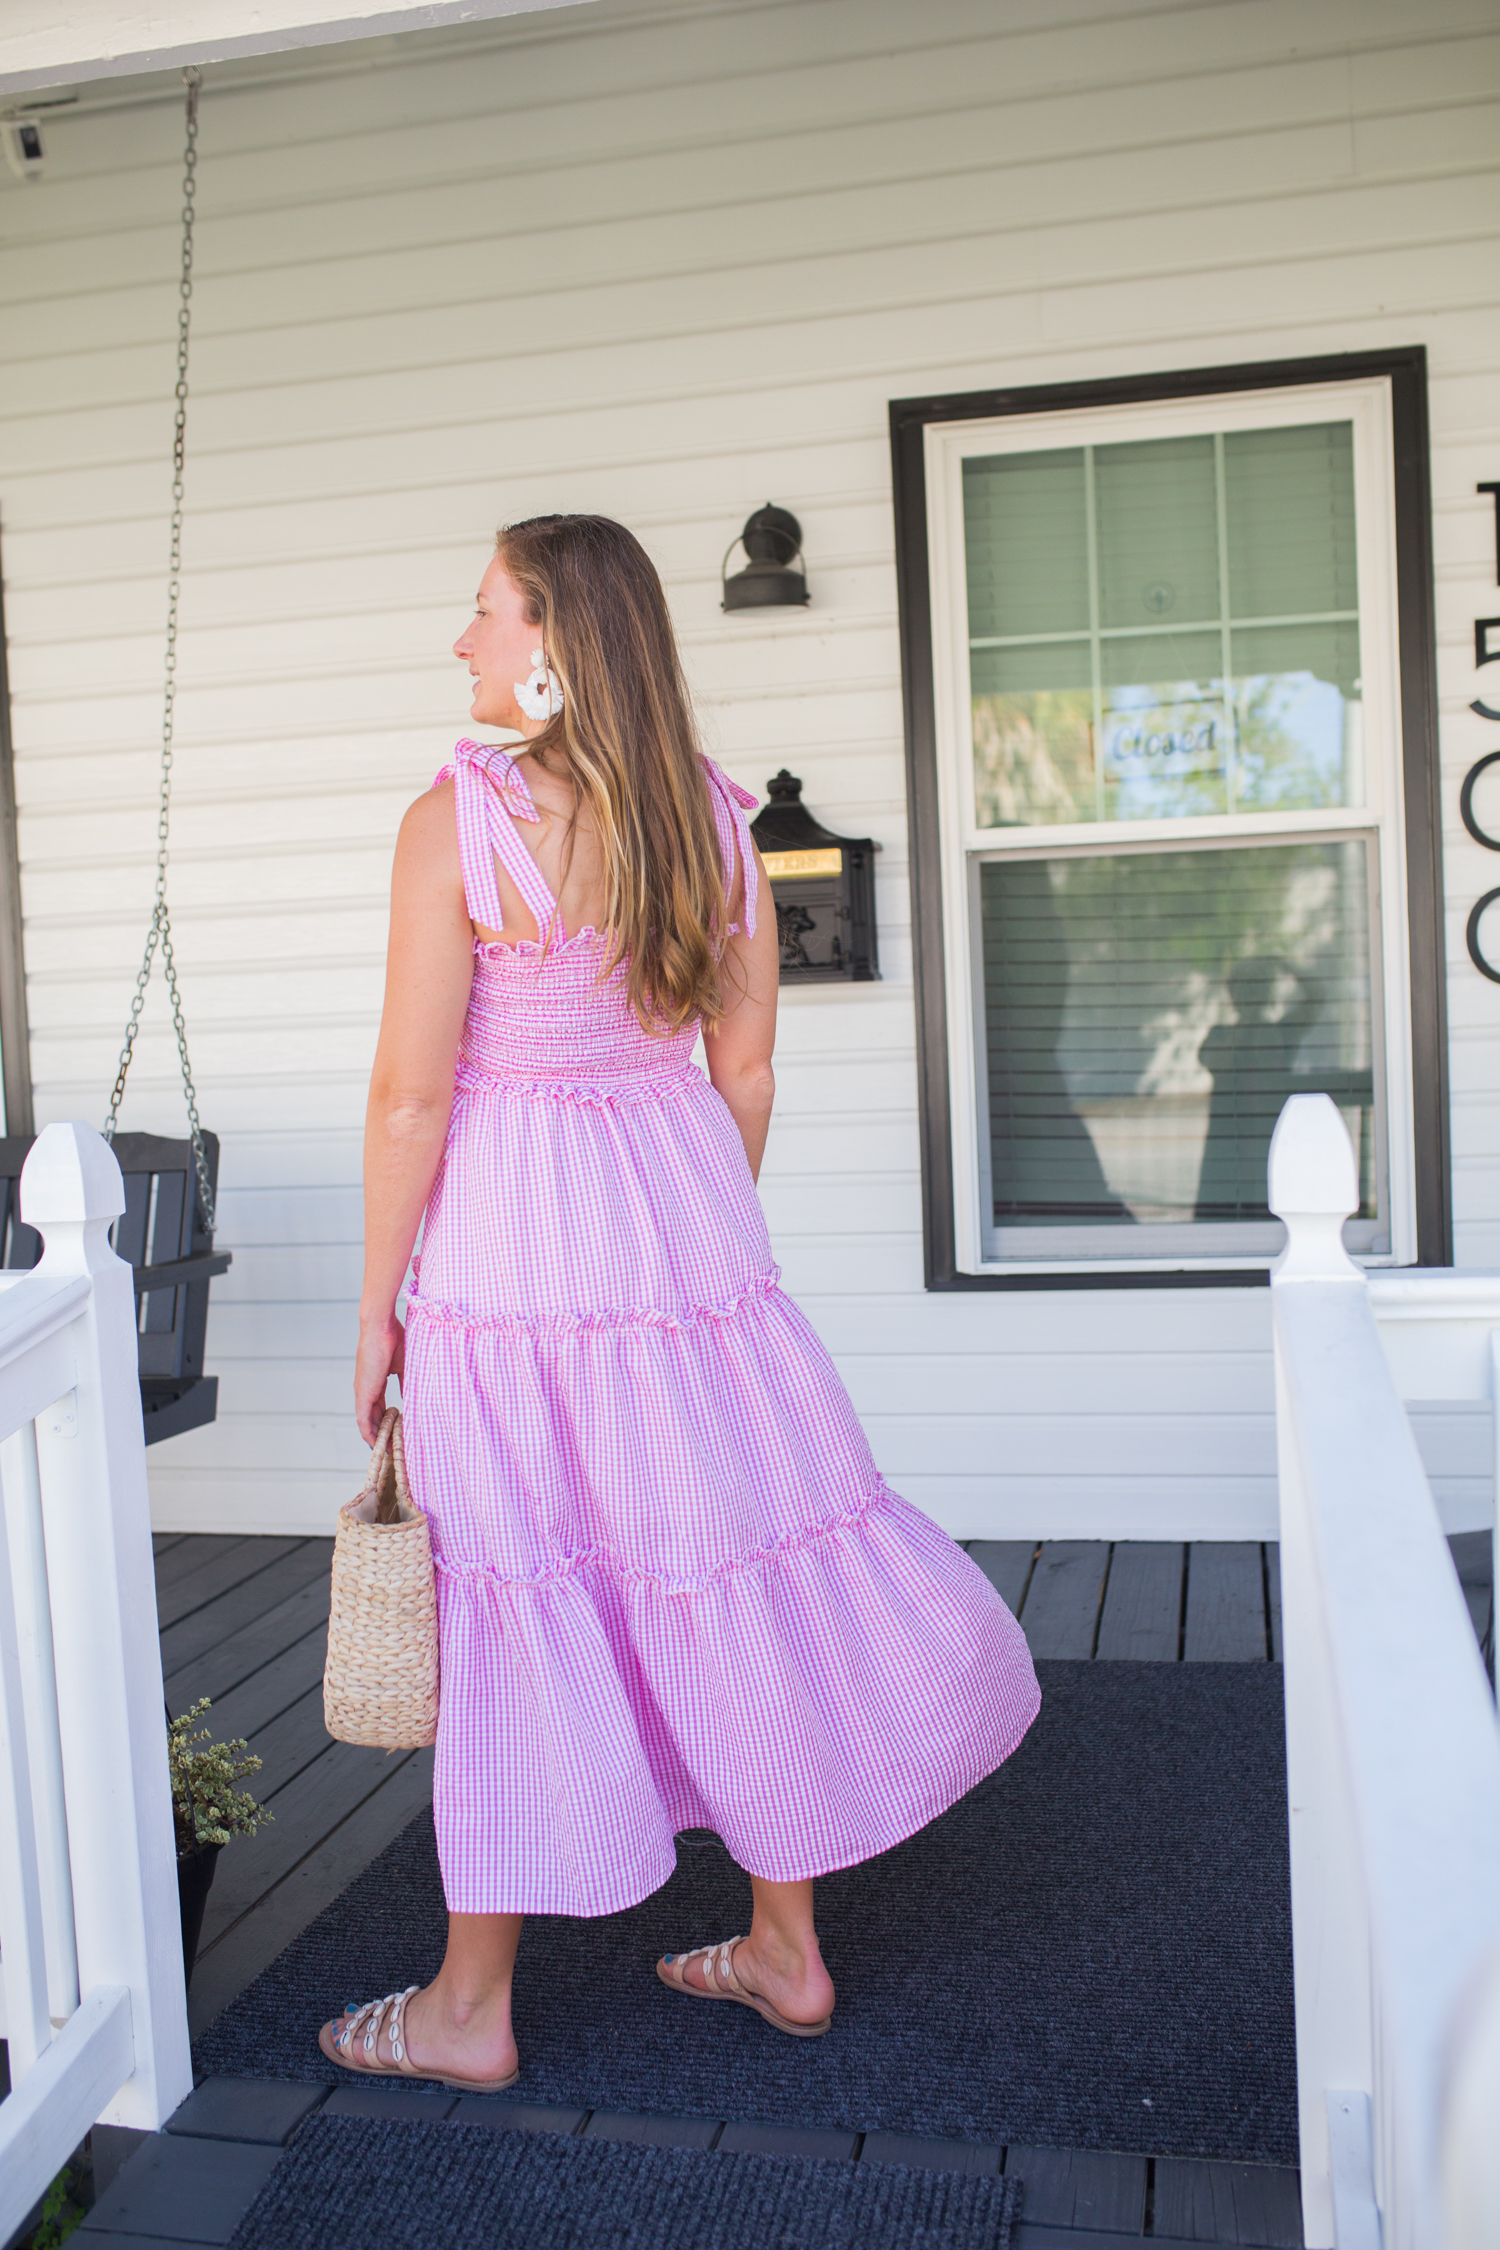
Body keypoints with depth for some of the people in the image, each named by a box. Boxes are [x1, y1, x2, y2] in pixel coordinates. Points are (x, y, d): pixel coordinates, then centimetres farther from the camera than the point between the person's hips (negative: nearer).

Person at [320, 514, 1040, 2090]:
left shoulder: (457, 821, -12)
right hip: (685, 1220, 5)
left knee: (515, 1602, 5)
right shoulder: (715, 819, 4)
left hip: (509, 1243, -5)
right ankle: (787, 1949, 29)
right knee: (735, 1571, 14)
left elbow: (412, 1093, -13)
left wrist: (378, 1309, -3)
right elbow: (746, 1070, 8)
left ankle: (470, 2009, 22)